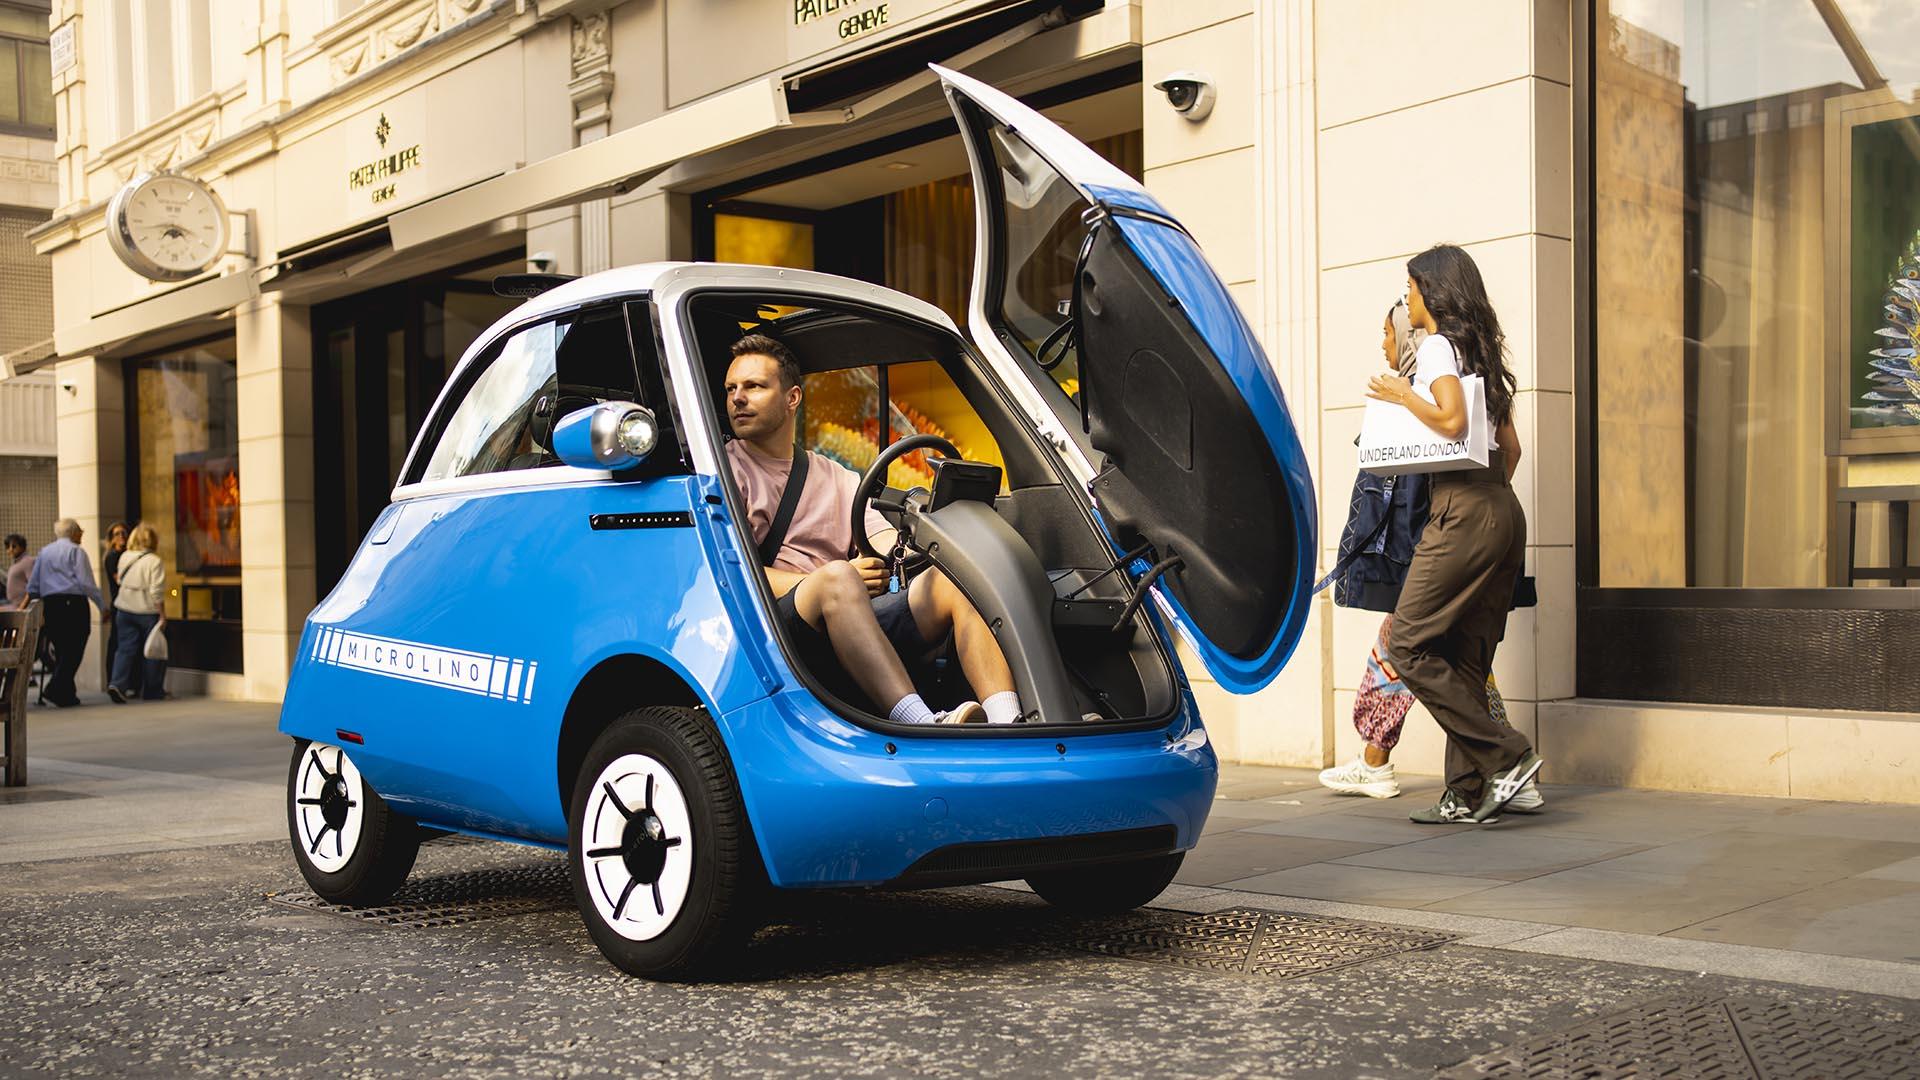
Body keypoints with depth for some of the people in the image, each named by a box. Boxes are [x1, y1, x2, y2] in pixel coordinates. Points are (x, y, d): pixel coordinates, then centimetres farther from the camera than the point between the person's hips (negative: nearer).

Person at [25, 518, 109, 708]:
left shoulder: (44, 552, 17)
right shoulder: (76, 551, -2)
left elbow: (33, 585, 16)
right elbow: (86, 582, -10)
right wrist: (103, 605, -6)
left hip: (50, 604, 7)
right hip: (73, 602, -6)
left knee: (61, 650, 11)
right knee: (73, 651, -6)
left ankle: (66, 694, 11)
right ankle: (56, 689, -18)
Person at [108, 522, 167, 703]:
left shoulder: (124, 558, 4)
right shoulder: (155, 561, -13)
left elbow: (120, 582, 14)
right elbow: (156, 592, -15)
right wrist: (162, 616, -10)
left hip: (124, 609, 4)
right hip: (147, 611, -4)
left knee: (126, 648, 6)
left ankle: (117, 683, -13)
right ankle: (152, 691, 15)